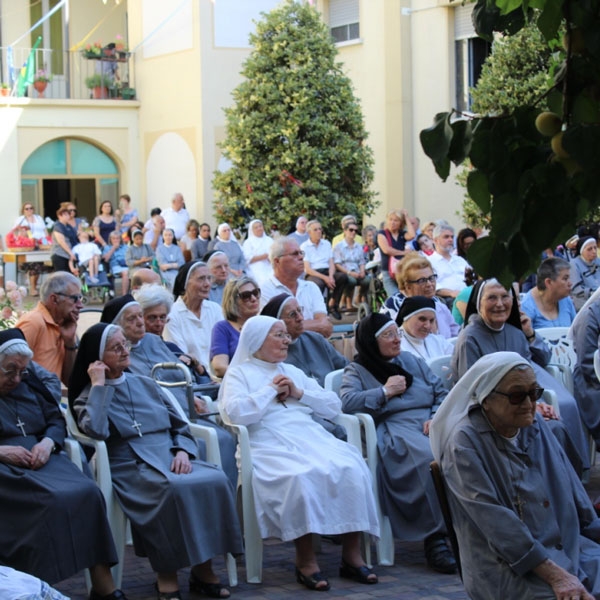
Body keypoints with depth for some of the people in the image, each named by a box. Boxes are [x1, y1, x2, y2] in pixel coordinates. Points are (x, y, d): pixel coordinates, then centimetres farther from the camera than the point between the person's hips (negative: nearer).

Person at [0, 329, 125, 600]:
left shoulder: (30, 384, 19)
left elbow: (56, 420, 19)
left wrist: (48, 442, -3)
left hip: (42, 457, 5)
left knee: (87, 492, -22)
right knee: (51, 499, -33)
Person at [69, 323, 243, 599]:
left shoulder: (146, 385, 22)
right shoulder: (88, 396, 8)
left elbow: (180, 427, 20)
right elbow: (96, 431, -16)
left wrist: (183, 451, -2)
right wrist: (99, 385, -7)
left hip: (169, 459, 5)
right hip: (130, 469, -5)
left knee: (215, 480, -26)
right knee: (173, 489, -36)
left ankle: (203, 569, -17)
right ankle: (166, 575, -23)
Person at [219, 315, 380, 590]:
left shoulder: (293, 371, 27)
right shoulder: (239, 373, 11)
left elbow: (333, 406, 20)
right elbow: (235, 413, -10)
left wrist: (299, 393, 5)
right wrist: (271, 390, -1)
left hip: (311, 436, 5)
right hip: (270, 444, -5)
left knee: (350, 469, -25)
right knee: (300, 476, -37)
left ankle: (352, 554, -20)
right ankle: (305, 559, -26)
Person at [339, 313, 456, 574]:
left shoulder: (411, 361, 28)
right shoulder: (357, 370, 16)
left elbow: (441, 393, 20)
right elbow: (347, 401, -4)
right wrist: (385, 392, 1)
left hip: (430, 424, 4)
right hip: (395, 430, -4)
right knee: (430, 458, -38)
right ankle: (436, 538, -36)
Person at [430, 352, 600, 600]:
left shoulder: (536, 427, 10)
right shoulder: (466, 442, -10)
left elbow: (573, 492, 15)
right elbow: (495, 520, -18)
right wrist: (555, 575, -23)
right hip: (507, 566, -7)